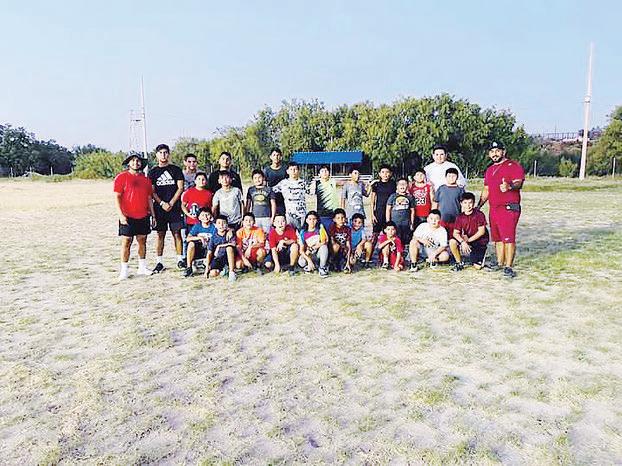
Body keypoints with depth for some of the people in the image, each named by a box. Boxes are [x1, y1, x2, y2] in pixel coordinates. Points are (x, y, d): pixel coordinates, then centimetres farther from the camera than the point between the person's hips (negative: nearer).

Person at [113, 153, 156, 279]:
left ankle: (142, 267, 19)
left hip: (143, 217, 5)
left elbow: (149, 198, 16)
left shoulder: (145, 179, 13)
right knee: (126, 242, -2)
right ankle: (124, 270, 5)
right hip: (127, 217, -5)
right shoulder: (121, 177, -1)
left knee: (142, 241, 9)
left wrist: (153, 215, 13)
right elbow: (117, 197, -6)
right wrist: (121, 214, -15)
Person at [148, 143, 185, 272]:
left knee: (177, 233, 0)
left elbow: (180, 188, 1)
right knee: (160, 234, 3)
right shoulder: (153, 172, 9)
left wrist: (171, 203, -8)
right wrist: (162, 203, -9)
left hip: (174, 207, -1)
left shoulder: (176, 170, 7)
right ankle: (159, 262, 8)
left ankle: (180, 259, 8)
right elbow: (152, 192, 5)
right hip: (159, 208, 1)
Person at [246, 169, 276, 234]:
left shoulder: (268, 189, 5)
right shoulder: (251, 190, 9)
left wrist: (272, 217, 1)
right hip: (255, 217, 1)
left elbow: (273, 204, 7)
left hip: (267, 217, -1)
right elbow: (248, 204, 13)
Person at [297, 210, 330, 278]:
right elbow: (301, 250, -11)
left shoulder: (320, 227, -7)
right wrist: (309, 261, -26)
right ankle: (314, 266, 4)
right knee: (301, 262, -30)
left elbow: (325, 241, -12)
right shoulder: (303, 232, -8)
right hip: (309, 256, 0)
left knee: (324, 246, -32)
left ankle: (322, 268, -13)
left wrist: (311, 248, -19)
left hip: (320, 253, 0)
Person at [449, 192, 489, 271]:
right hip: (466, 240, 3)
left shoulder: (479, 215, -13)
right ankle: (459, 263, -5)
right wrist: (462, 242, -28)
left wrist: (468, 240, -19)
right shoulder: (460, 217, -3)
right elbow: (455, 233, -9)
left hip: (480, 242, -3)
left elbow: (481, 231, -16)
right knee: (452, 242, -26)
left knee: (477, 266, -15)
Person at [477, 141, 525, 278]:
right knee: (497, 238, 12)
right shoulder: (489, 170, 22)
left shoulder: (513, 166, -2)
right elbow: (486, 191, 26)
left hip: (509, 208, -8)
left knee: (509, 238, -10)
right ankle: (500, 263, 22)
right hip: (493, 209, 8)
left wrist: (510, 187, -37)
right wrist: (478, 206, 20)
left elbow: (518, 183, -15)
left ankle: (508, 267, -9)